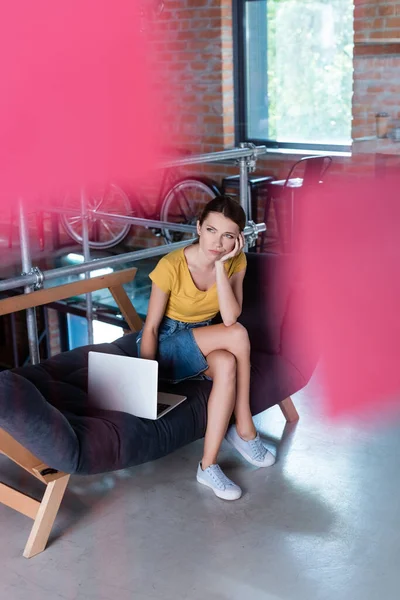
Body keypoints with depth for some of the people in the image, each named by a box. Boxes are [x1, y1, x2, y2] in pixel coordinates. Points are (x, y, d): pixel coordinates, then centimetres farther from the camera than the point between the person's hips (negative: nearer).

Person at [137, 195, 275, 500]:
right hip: (166, 342, -4)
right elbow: (151, 327, -16)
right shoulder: (171, 266, -23)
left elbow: (230, 318, -23)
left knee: (226, 364, -34)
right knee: (237, 335, -31)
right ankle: (245, 429, -17)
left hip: (202, 341, 4)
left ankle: (208, 465, -24)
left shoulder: (236, 262, -10)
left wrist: (220, 267, -30)